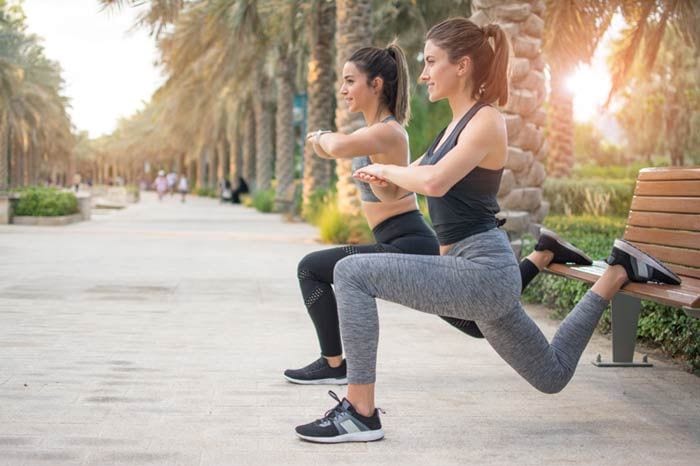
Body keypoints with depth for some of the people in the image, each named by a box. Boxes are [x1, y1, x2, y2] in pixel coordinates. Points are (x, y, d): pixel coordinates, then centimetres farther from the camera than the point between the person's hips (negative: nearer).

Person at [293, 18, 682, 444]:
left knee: (353, 273, -20)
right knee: (552, 375, 25)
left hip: (483, 271, -10)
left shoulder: (486, 121, -11)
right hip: (480, 276, 10)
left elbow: (434, 181, -28)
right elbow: (403, 187, 23)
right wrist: (388, 176, 2)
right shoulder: (458, 123, 15)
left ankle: (360, 412, -17)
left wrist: (387, 170, -10)